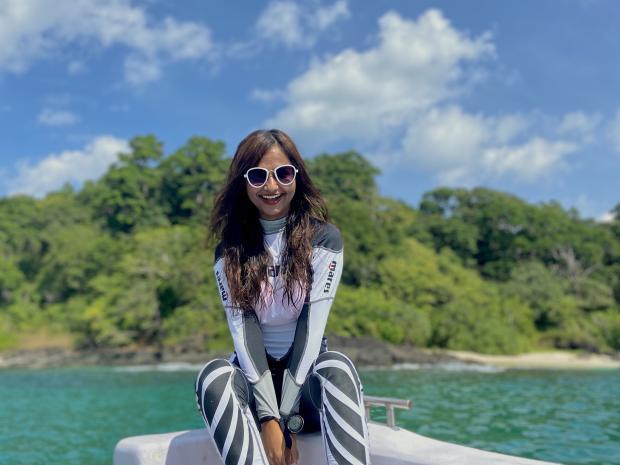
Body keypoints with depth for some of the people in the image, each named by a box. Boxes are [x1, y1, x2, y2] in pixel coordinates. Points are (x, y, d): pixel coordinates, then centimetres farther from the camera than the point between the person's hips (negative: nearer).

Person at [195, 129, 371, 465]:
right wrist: (269, 418, -22)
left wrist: (286, 417, -19)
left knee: (337, 366, -34)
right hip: (254, 377, 2)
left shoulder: (324, 239, -3)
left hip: (307, 376, -1)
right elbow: (243, 329, -9)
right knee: (214, 375, -31)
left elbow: (312, 324, -12)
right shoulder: (230, 250, 2)